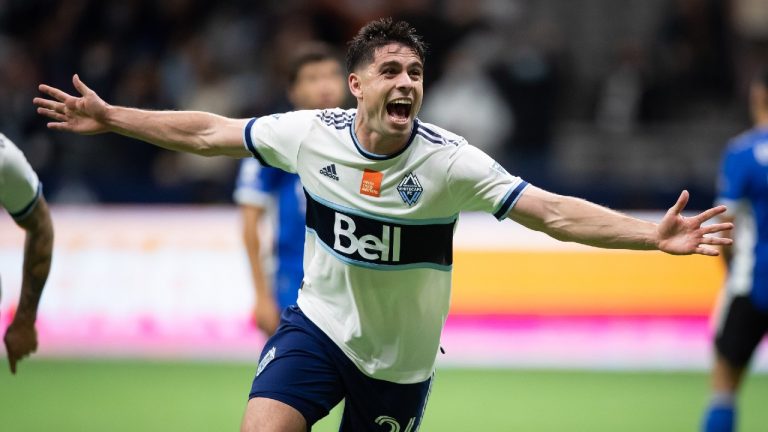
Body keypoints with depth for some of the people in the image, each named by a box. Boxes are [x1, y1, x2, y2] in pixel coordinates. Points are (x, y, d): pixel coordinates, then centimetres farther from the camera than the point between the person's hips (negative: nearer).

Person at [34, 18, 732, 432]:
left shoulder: (448, 161, -18)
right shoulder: (310, 134, -11)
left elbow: (555, 212, -23)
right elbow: (209, 133, 3)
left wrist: (653, 235, -34)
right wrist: (110, 118, 5)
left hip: (400, 359, -1)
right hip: (319, 325, 1)